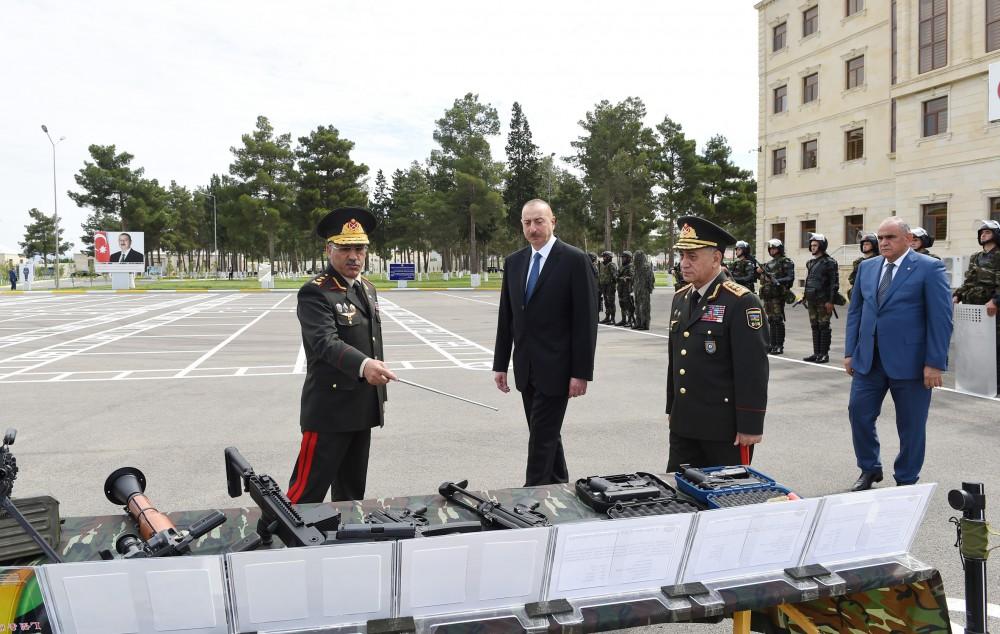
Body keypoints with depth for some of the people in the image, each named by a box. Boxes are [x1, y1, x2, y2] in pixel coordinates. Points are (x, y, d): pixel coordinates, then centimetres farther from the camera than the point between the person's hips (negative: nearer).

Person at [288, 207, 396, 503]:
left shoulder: (368, 288, 13)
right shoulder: (314, 293, -13)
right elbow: (326, 343, -28)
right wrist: (363, 365, -45)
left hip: (363, 409, 8)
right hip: (330, 410, -8)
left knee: (352, 491, 18)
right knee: (308, 492, -4)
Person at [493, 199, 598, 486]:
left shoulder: (575, 260, -9)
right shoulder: (513, 262, 8)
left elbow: (586, 320, -11)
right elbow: (506, 318, 11)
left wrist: (581, 373, -14)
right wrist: (500, 365, 9)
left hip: (555, 368, -6)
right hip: (526, 368, 6)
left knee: (542, 437, -4)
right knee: (547, 434, 16)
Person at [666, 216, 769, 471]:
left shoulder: (742, 303, -13)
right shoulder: (680, 298, 10)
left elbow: (753, 369, -16)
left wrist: (750, 426, -16)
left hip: (725, 429, -7)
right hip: (683, 425, 7)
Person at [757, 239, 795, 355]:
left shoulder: (786, 262, -3)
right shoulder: (769, 263, 19)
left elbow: (790, 277, -11)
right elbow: (763, 278, 23)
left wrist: (778, 281, -23)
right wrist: (759, 272, 4)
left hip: (778, 295, -7)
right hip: (767, 294, 7)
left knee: (778, 320, -7)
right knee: (771, 320, 10)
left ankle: (779, 346, -5)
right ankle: (772, 344, 15)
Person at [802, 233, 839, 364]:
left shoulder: (829, 262, -7)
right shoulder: (810, 263, 15)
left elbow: (834, 283, -11)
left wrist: (831, 301, -16)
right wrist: (805, 297, 16)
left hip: (823, 301, -7)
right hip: (812, 301, 7)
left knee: (824, 327, -3)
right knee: (814, 327, 10)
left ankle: (824, 354, 1)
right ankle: (816, 353, 15)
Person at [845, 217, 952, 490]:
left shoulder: (929, 268, -7)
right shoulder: (867, 267, 9)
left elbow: (941, 319, -10)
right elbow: (855, 311, 12)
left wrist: (934, 363, -14)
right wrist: (850, 352, 7)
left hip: (909, 362, -4)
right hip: (868, 360, 5)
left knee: (910, 425, 8)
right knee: (859, 413, 5)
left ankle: (906, 481, 24)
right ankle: (870, 469, 27)